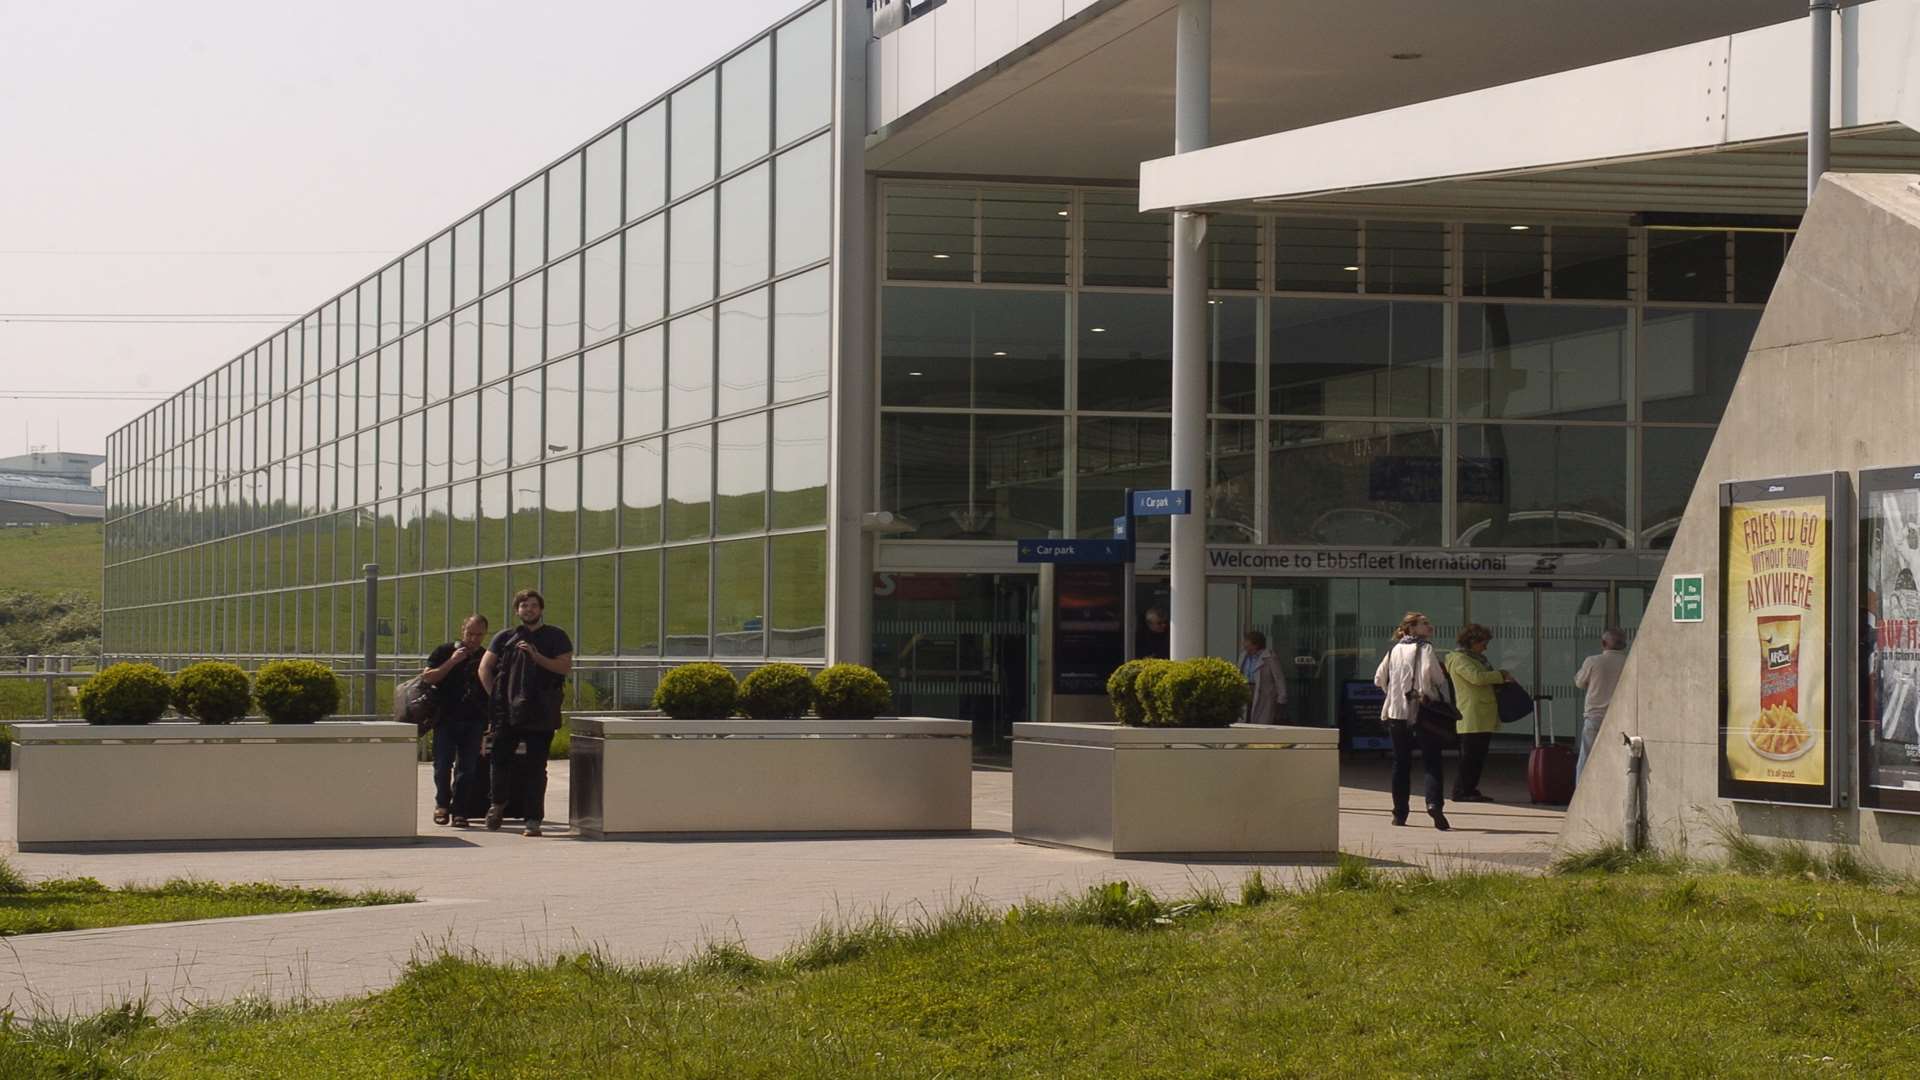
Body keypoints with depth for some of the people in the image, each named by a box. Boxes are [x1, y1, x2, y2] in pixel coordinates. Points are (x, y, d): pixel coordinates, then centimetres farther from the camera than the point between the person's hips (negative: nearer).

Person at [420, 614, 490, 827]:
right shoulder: (445, 651, 3)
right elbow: (427, 678, -6)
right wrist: (452, 662, -14)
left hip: (474, 721, 1)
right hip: (446, 719, -1)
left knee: (468, 768, -2)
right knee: (443, 764, -1)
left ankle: (459, 810, 4)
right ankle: (442, 804, 16)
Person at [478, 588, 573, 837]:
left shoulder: (556, 637, 9)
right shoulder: (505, 638, 13)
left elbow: (565, 667, -4)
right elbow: (484, 669, 11)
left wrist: (536, 656, -14)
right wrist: (495, 696, 0)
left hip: (541, 714, -1)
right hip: (507, 712, 1)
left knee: (536, 766, -2)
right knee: (499, 758, -4)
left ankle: (534, 819, 1)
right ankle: (497, 803, 20)